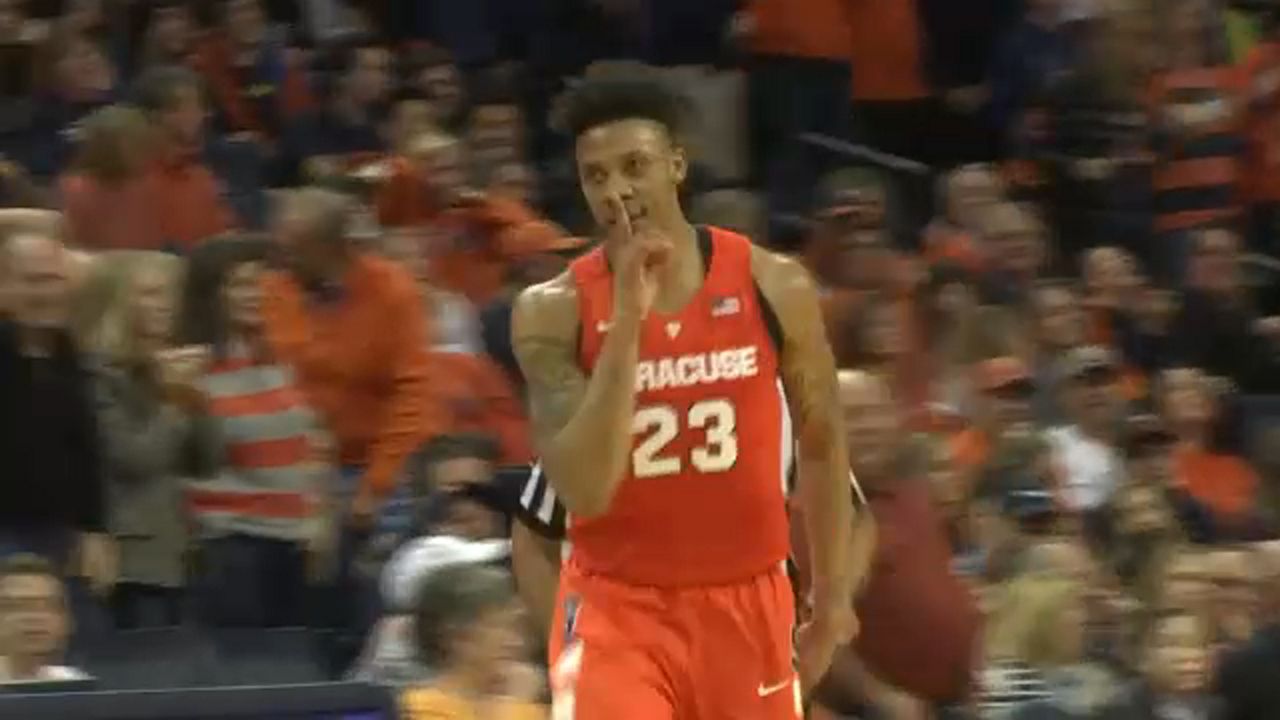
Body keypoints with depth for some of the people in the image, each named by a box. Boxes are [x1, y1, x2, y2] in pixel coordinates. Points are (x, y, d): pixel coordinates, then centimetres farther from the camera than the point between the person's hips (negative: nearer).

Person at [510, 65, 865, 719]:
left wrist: (832, 595, 9)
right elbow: (583, 490, -23)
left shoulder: (774, 287, -6)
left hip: (748, 602, 3)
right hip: (618, 608, -3)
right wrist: (626, 321, -28)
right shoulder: (554, 311, -12)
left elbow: (821, 444, 9)